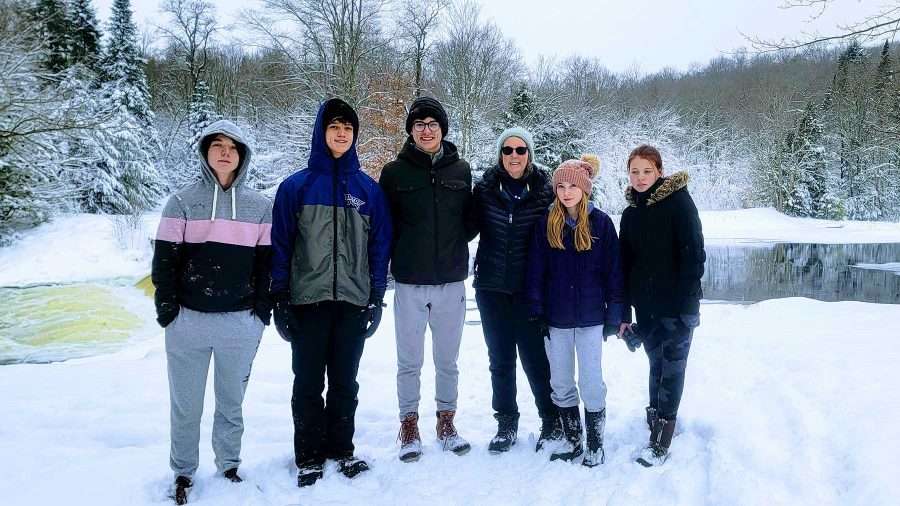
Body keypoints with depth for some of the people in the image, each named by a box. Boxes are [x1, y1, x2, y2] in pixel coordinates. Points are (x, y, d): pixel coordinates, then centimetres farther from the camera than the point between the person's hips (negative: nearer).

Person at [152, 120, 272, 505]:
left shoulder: (260, 206, 6)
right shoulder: (183, 201, 2)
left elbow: (267, 261, 6)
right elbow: (165, 259, 0)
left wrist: (263, 309, 0)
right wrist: (166, 308, -5)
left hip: (241, 323, 1)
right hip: (188, 321, -1)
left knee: (231, 402, 13)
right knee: (185, 405, 8)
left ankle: (229, 465, 30)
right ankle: (183, 473, 25)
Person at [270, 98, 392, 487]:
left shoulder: (369, 189, 4)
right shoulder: (296, 186, -1)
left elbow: (380, 246, 6)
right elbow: (281, 245, -1)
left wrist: (377, 298, 2)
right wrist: (279, 299, -5)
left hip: (353, 302, 1)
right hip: (307, 301, -1)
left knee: (345, 382, 12)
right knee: (308, 384, 8)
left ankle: (341, 448, 27)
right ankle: (309, 456, 21)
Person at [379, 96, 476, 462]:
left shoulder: (460, 170, 5)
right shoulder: (395, 172, 0)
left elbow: (471, 220, 12)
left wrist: (453, 243, 0)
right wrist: (402, 254, -4)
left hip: (451, 281, 2)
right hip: (410, 283, -1)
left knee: (447, 360, 12)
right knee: (409, 361, 8)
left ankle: (446, 422, 27)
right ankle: (409, 426, 22)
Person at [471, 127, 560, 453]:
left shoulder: (545, 190, -3)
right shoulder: (485, 188, 1)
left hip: (530, 288, -2)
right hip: (492, 287, 2)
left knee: (535, 357, 1)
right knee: (500, 358, 11)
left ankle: (552, 421, 20)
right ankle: (506, 422, 26)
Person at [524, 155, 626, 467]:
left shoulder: (600, 222, -3)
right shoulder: (547, 224, 1)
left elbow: (613, 270, -1)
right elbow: (536, 271, 2)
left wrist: (615, 313, -4)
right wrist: (536, 313, -3)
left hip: (590, 316, -2)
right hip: (556, 318, 3)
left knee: (591, 383, 3)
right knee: (561, 383, 11)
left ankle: (595, 444, 19)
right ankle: (572, 440, 26)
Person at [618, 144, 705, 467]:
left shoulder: (679, 201, -7)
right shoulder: (631, 212, 10)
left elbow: (694, 254, -11)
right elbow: (625, 263, 11)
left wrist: (685, 301, -16)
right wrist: (624, 313, 9)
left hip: (677, 306, -5)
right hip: (646, 305, 5)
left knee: (672, 367, -2)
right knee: (657, 364, 12)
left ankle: (660, 441, 3)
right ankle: (659, 420, 26)